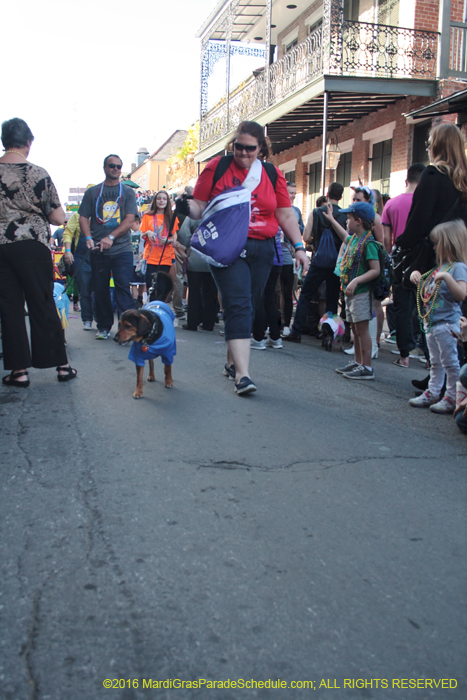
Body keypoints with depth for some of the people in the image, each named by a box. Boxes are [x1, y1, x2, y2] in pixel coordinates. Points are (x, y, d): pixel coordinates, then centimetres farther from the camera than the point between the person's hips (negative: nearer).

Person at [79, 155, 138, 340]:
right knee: (100, 288, 5)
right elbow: (83, 217, 7)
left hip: (122, 248, -2)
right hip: (98, 249, 2)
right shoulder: (92, 192, 12)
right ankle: (104, 327, 16)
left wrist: (111, 237, -15)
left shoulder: (128, 192, 9)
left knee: (123, 286, -10)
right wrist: (88, 238, -12)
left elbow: (130, 219, -3)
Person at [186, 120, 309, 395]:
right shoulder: (216, 168, 3)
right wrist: (187, 206, -18)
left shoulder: (273, 174, 10)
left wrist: (299, 245, 2)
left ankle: (232, 362, 26)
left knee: (250, 307, 8)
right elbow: (199, 206, 5)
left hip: (262, 250, 4)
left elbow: (286, 215, 11)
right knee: (238, 306, -15)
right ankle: (243, 374, -18)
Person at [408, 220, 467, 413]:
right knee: (435, 362, 17)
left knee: (450, 362, -1)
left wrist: (447, 277, -34)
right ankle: (432, 393, 25)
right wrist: (416, 275, 10)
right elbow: (426, 291, 26)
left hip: (446, 323, -9)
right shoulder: (438, 267, 15)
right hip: (431, 322, 9)